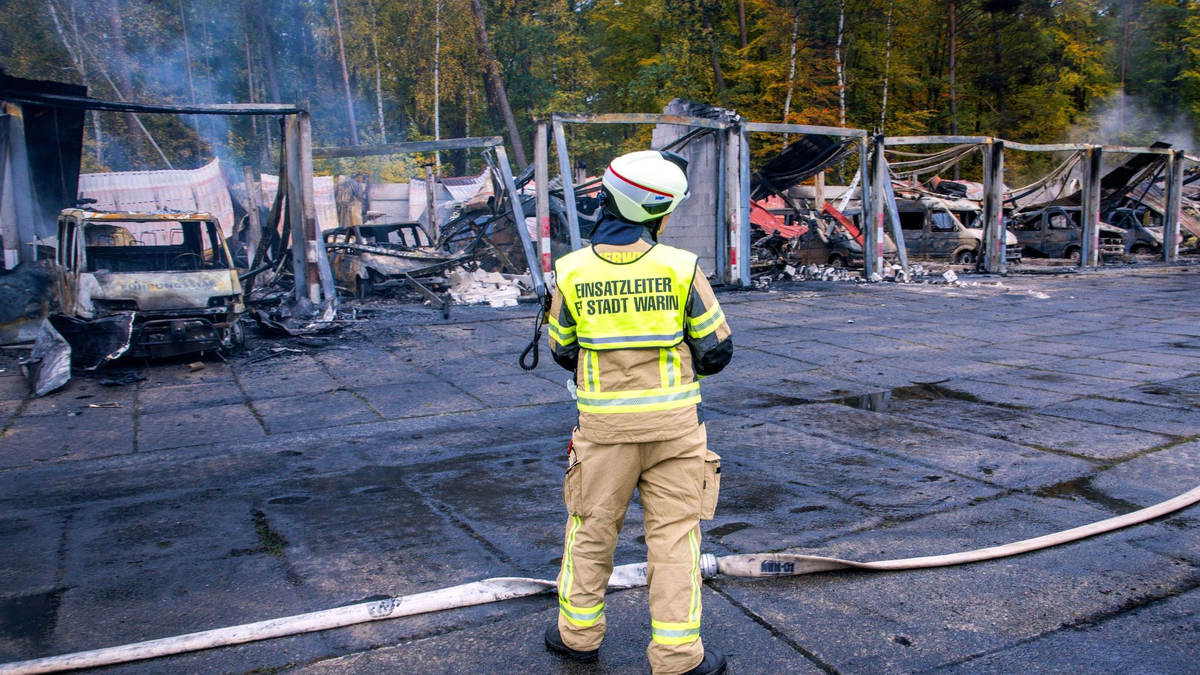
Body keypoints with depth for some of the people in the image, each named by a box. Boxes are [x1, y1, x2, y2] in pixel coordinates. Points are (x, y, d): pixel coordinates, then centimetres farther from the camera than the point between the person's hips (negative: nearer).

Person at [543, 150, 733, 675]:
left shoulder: (573, 271, -7)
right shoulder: (680, 267, -11)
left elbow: (563, 351, 5)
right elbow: (716, 350, -4)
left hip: (603, 421, 1)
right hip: (673, 421, -1)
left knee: (592, 527, 17)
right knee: (674, 532, 10)